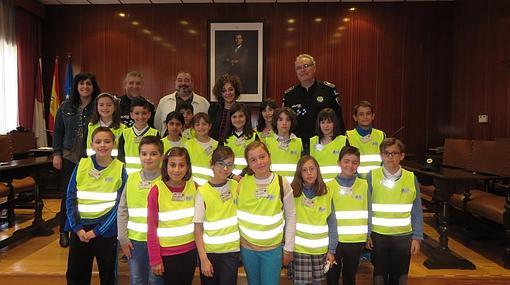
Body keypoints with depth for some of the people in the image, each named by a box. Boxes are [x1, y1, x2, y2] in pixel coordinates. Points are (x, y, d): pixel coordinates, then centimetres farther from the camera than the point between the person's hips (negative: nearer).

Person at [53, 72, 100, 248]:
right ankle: (64, 232, 24)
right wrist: (57, 153, 3)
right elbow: (58, 131, 10)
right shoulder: (66, 106, 7)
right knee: (67, 195, 8)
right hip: (69, 157, 2)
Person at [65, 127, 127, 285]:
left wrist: (97, 231, -13)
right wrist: (77, 227, -10)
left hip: (106, 230, -2)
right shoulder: (81, 165, -1)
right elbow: (70, 198, 0)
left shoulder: (120, 169, -6)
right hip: (80, 228, 2)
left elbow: (119, 205, -9)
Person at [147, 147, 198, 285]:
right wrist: (155, 259, -9)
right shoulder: (157, 191, -14)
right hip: (167, 252, -3)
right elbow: (151, 228, -10)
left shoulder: (194, 186, -5)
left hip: (191, 249, 3)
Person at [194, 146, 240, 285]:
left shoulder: (236, 186, -2)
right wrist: (203, 258, -10)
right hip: (209, 251, -2)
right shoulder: (203, 192, -11)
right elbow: (198, 228, -7)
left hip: (232, 250, 2)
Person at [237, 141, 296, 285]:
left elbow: (291, 216, -3)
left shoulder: (282, 184, -10)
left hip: (273, 248, -1)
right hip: (247, 247, 2)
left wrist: (289, 248, -1)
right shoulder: (242, 183, -7)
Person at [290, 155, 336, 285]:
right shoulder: (292, 192, -8)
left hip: (321, 249, 2)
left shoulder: (326, 193, -2)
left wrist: (332, 250, 0)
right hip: (299, 248, -2)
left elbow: (332, 224, 1)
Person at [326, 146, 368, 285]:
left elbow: (368, 211, 5)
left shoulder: (364, 185, 0)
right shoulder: (329, 186, -4)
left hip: (356, 240, 1)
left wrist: (368, 235, 3)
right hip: (334, 239, -1)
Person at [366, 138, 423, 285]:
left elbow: (417, 211, 1)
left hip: (404, 236, 1)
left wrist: (417, 237, -1)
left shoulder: (411, 178, -3)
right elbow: (366, 208, -3)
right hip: (378, 236, -1)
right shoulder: (372, 176, -7)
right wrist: (366, 234, -5)